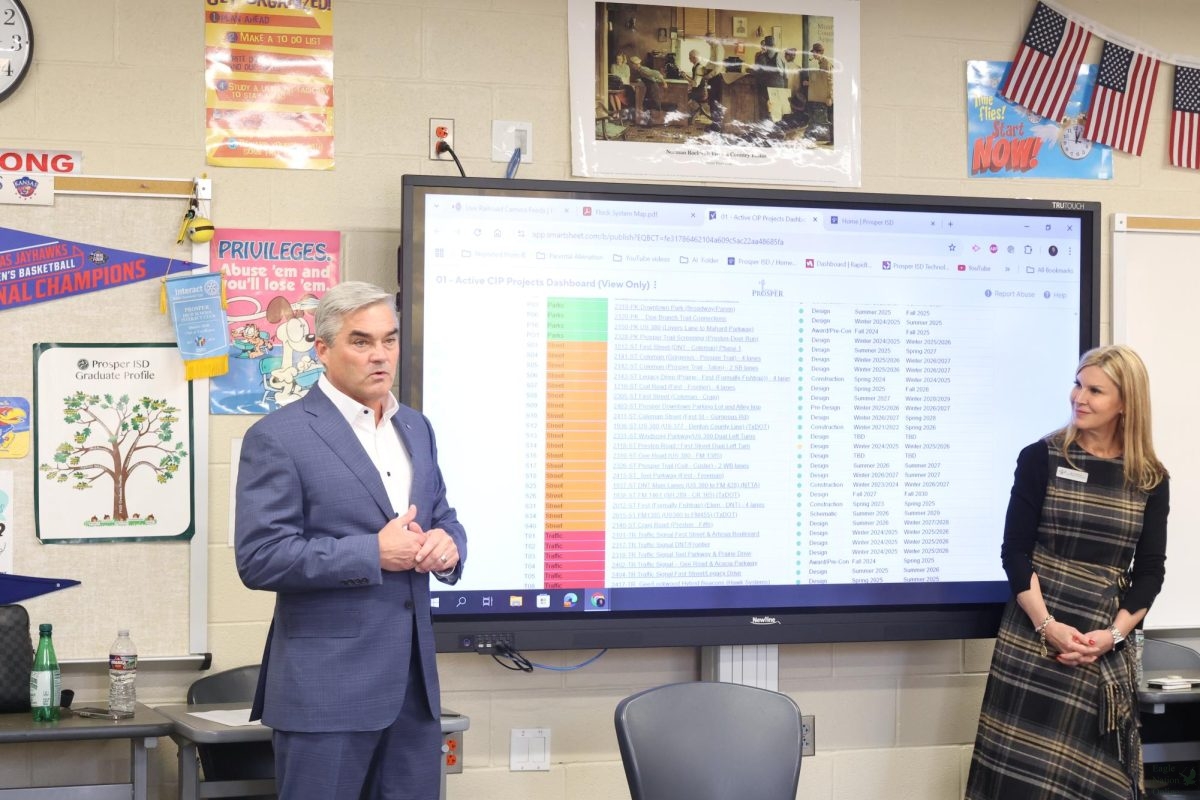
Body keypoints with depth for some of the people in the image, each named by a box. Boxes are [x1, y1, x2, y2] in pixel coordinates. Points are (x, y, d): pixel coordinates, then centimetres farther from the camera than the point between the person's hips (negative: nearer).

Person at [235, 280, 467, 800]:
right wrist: (373, 553, -18)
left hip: (413, 679, 6)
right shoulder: (279, 437, -9)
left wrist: (447, 543, -4)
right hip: (327, 686, -6)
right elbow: (259, 558, -15)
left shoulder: (416, 427, 13)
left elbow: (442, 518, 21)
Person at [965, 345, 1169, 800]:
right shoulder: (1040, 459, -2)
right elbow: (1015, 552, -4)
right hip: (1034, 635, -2)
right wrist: (1048, 625, -15)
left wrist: (1112, 635, -9)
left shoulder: (1150, 480, 4)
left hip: (1106, 646, 2)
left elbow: (1149, 570, 5)